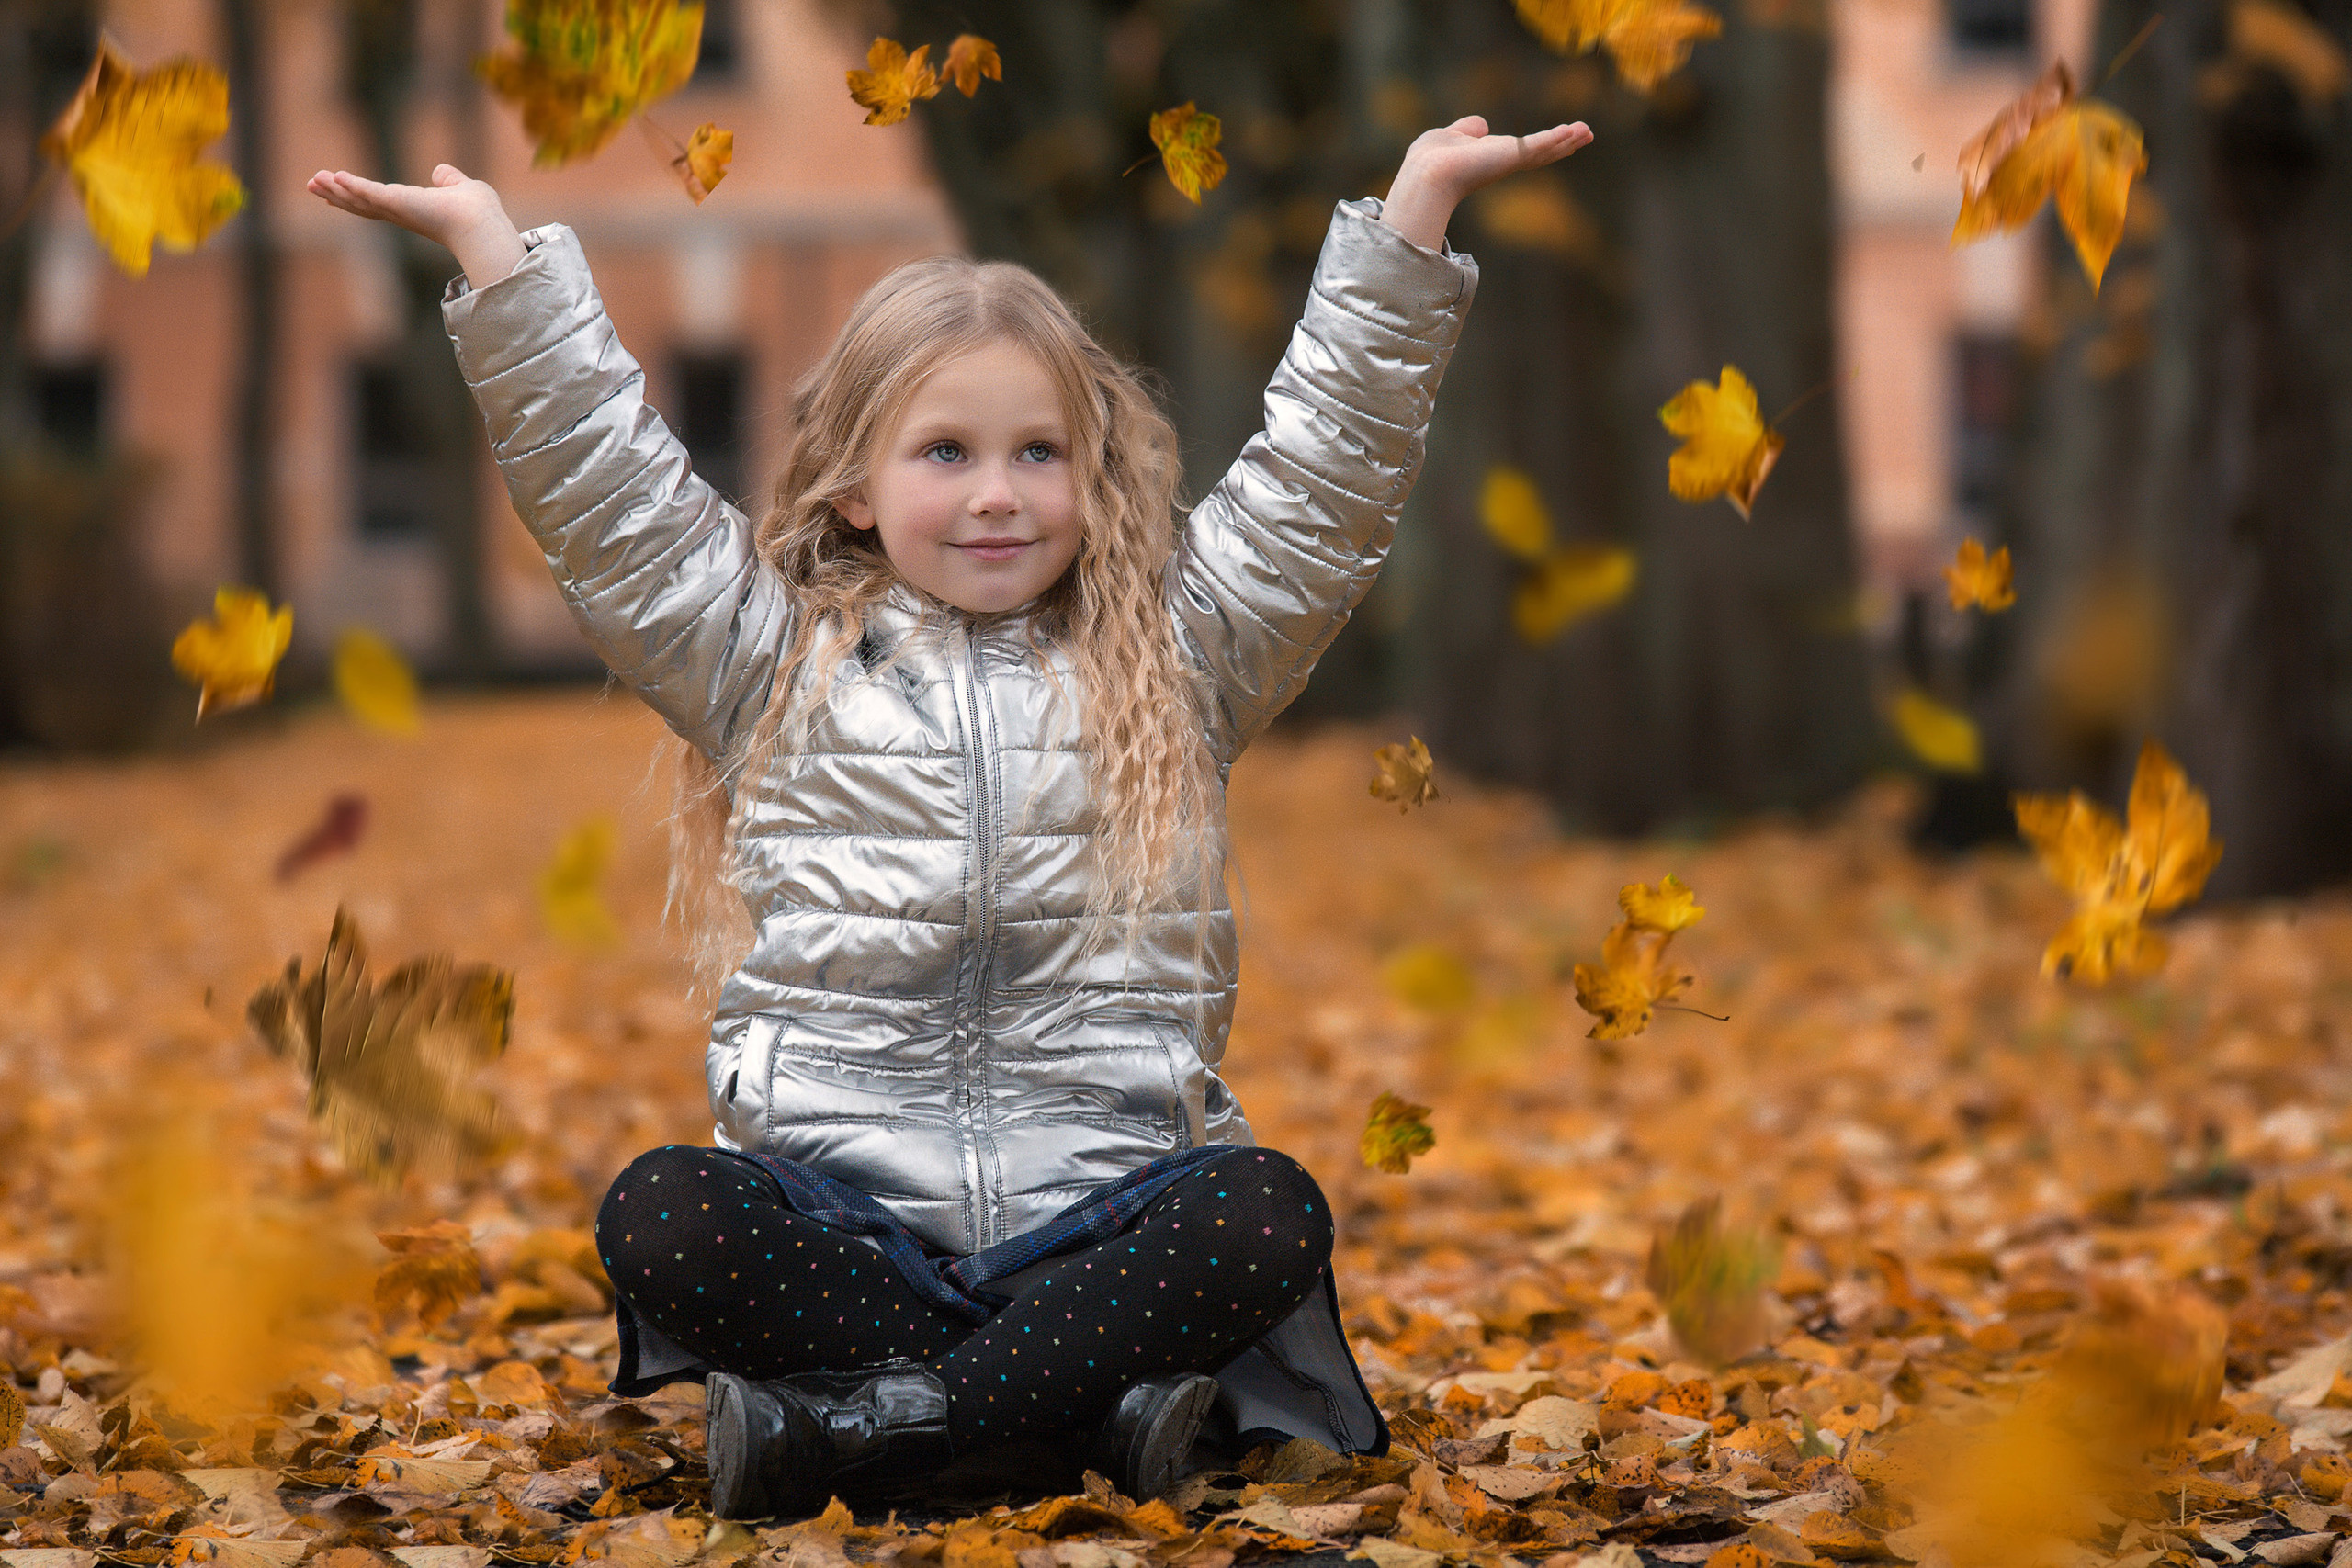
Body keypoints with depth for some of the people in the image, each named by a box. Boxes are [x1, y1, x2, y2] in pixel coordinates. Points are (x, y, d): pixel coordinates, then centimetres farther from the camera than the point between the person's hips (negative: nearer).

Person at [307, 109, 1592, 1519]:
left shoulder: (1175, 659, 15)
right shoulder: (773, 659, 13)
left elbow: (1327, 473, 11)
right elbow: (599, 480, 10)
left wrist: (1416, 206, 4)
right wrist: (492, 246, 4)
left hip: (1101, 1207, 1)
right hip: (839, 1212, 0)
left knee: (1273, 1213, -31)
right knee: (657, 1214, -30)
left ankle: (853, 1422, -29)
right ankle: (1086, 1392, -28)